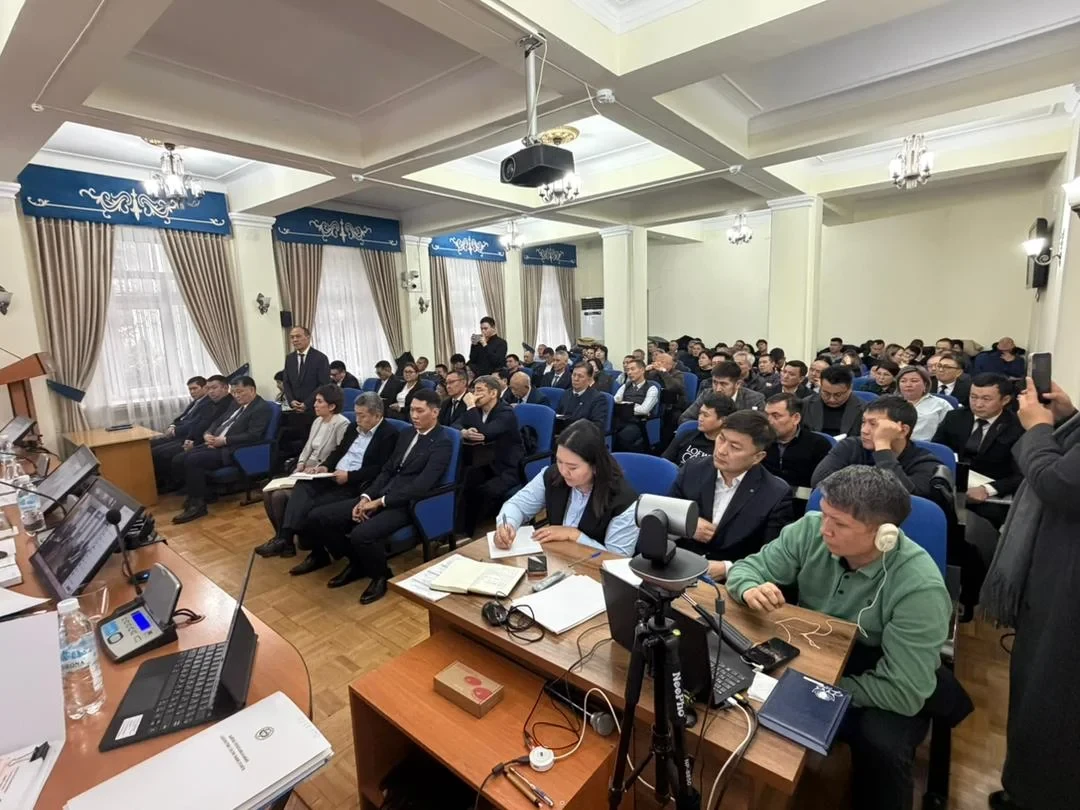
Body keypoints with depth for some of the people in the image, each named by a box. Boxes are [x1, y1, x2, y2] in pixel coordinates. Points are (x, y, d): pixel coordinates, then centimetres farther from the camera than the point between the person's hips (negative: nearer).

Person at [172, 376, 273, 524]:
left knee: (193, 461, -24)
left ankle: (198, 504, -13)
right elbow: (218, 422, 23)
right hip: (216, 444, 9)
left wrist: (224, 440, -20)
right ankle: (195, 493, 9)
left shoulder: (262, 408, -10)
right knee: (179, 460, -5)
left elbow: (252, 436, -19)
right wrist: (207, 434, 1)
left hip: (232, 451, -9)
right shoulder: (237, 404, 20)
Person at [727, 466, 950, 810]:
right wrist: (750, 589, -32)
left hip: (876, 695, -3)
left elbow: (904, 692, -26)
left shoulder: (919, 588, -28)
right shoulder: (811, 530, -16)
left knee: (882, 746, -33)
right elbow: (748, 566, -9)